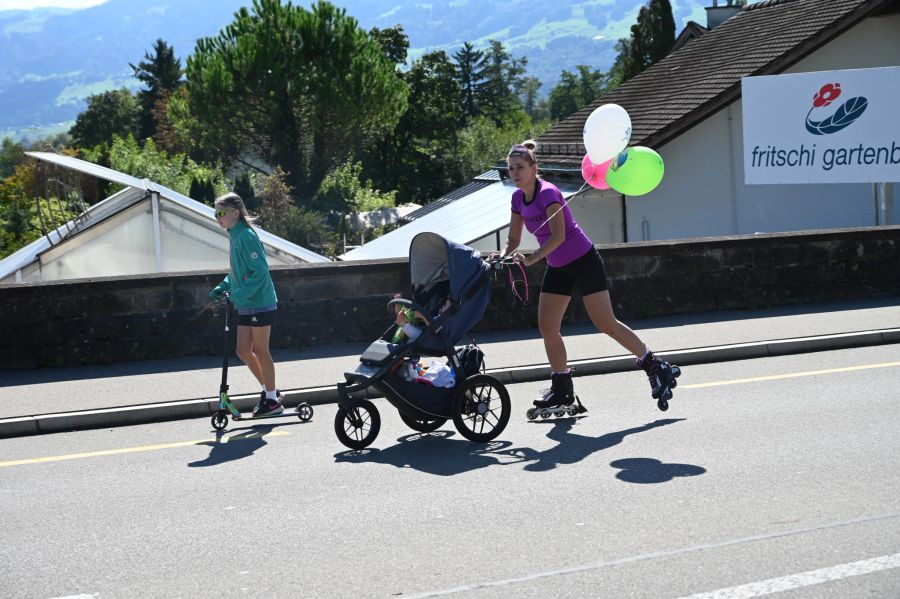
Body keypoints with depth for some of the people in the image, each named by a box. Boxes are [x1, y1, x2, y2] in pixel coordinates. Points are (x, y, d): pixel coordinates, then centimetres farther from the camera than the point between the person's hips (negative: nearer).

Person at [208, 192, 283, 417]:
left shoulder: (247, 237, -17)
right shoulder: (234, 236, 11)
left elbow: (260, 270, -22)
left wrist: (240, 294, -27)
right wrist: (223, 287, 9)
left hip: (260, 304, -9)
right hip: (246, 306, 9)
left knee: (260, 350, 0)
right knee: (243, 350, 10)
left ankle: (272, 399, 10)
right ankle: (268, 389, 24)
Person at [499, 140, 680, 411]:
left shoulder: (548, 193, -21)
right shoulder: (518, 198, 3)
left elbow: (558, 235, -32)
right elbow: (513, 239, 8)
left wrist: (532, 259, -42)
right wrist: (502, 257, -13)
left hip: (584, 261, -8)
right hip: (558, 267, 8)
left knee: (606, 324, -9)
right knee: (547, 327, 0)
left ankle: (656, 367, 4)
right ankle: (562, 389, 10)